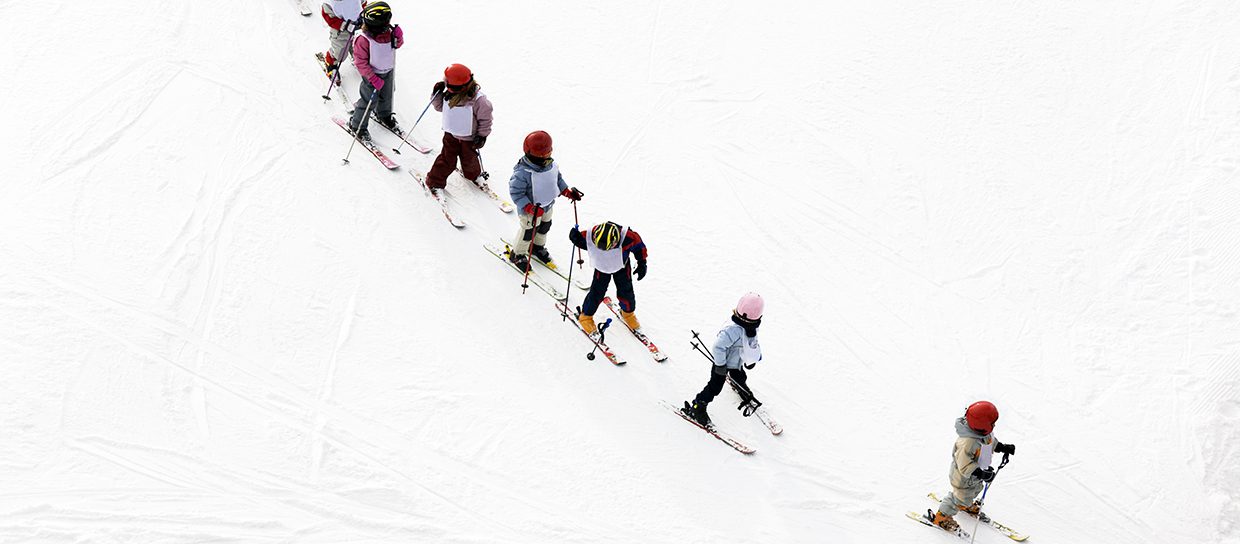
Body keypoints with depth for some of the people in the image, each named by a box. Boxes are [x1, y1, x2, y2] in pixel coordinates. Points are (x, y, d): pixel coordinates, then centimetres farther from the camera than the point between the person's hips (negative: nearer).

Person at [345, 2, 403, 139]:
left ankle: (384, 115, 55)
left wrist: (398, 36, -15)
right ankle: (357, 125, 23)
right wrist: (374, 79, -29)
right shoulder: (363, 40, -30)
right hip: (373, 75, -6)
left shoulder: (389, 34, -12)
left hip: (388, 72, 6)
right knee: (369, 100, 2)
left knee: (386, 97, 26)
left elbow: (397, 44, 9)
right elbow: (361, 63, -24)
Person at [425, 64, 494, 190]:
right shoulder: (449, 95, -13)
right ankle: (435, 181, 18)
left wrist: (482, 135, -13)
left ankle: (473, 175, 50)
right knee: (446, 159, 5)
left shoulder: (478, 100, -28)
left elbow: (485, 119, -15)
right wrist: (437, 93, -11)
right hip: (451, 135, 2)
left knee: (468, 160, 19)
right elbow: (439, 106, 6)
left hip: (469, 139, -2)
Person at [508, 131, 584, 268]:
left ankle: (538, 247, 57)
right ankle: (517, 255, 38)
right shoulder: (523, 173, -37)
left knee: (545, 227, 28)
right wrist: (530, 208, -36)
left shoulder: (550, 163, -14)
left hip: (547, 206, 7)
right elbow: (516, 193, -28)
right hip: (530, 210, -7)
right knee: (529, 232, 12)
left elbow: (557, 178, 6)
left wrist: (568, 192, -1)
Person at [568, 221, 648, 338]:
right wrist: (576, 238, -36)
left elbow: (639, 246, -19)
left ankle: (628, 312, 39)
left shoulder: (627, 238, -41)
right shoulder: (591, 235, -37)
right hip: (601, 267, 0)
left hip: (622, 267, 0)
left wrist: (642, 264, -11)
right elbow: (582, 241, -13)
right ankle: (586, 316, 24)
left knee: (626, 291, 6)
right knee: (597, 292, -2)